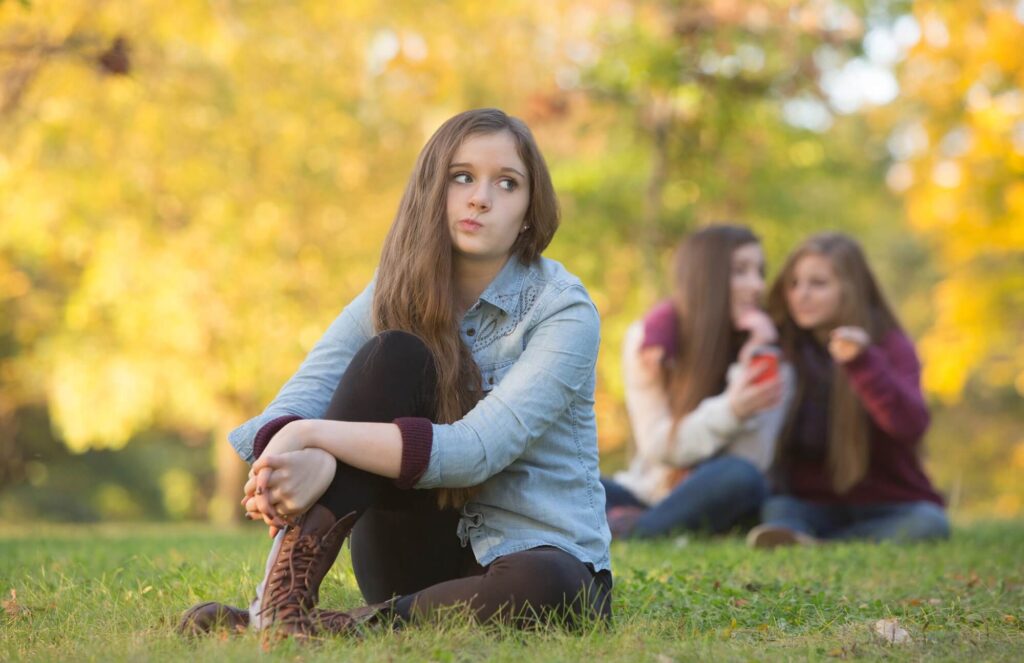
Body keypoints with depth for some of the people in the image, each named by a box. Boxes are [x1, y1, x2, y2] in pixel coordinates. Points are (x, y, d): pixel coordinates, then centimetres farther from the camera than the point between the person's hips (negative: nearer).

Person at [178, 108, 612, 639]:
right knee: (391, 354, -22)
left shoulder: (563, 311, -12)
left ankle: (333, 629, -26)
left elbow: (477, 449, -26)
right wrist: (288, 456, -39)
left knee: (547, 588, -41)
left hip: (531, 558, -2)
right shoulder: (393, 295, 0)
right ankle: (282, 599, -32)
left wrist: (315, 436, -34)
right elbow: (294, 406, -14)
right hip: (422, 554, 3)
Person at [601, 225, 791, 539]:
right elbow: (658, 447, -11)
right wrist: (730, 411, -27)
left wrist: (750, 370, -21)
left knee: (740, 477, -35)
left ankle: (626, 531, -27)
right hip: (647, 493, 0)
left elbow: (751, 462, -14)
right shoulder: (648, 338, -5)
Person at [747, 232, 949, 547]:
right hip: (809, 504, 2)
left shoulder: (891, 346, -4)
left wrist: (862, 363, -38)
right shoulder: (784, 348, 4)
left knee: (927, 523, -31)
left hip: (883, 507, -2)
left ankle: (802, 544, -40)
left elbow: (910, 426, -24)